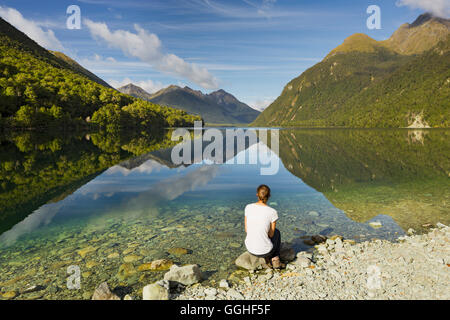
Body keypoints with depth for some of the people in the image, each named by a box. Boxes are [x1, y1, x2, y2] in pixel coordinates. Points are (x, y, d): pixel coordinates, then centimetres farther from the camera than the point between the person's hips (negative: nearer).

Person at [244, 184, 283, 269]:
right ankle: (275, 259, 30)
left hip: (250, 248, 3)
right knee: (276, 232, 30)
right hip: (265, 250, -3)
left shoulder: (248, 207, -9)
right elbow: (271, 234, -5)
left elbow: (247, 230, 1)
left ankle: (267, 259, 36)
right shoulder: (272, 212, -18)